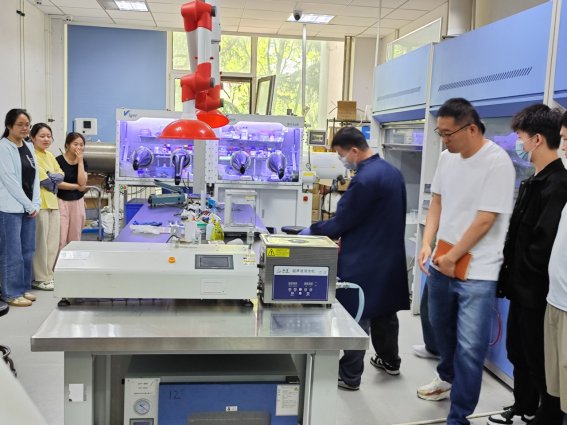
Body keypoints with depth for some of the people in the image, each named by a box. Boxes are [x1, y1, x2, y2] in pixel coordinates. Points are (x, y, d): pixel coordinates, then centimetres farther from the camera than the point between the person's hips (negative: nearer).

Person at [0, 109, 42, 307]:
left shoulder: (29, 147, 13)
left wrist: (35, 204, 2)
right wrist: (29, 206, -10)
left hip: (28, 207, 7)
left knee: (28, 250, 11)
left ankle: (24, 288, 22)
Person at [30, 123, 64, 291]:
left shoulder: (49, 156, 15)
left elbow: (60, 176, 11)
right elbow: (44, 179, -14)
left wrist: (50, 177, -6)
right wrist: (53, 177, 2)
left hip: (52, 202, 8)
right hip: (39, 203, -8)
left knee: (53, 242, 11)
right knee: (40, 242, -3)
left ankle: (48, 275, 21)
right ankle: (40, 279, 6)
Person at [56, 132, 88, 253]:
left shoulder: (83, 163, 8)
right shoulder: (59, 161, -5)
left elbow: (82, 182, -8)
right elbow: (57, 183, -13)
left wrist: (80, 161, -8)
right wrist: (77, 186, -6)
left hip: (77, 202, 4)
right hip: (61, 201, -4)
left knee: (75, 239, 8)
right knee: (60, 239, -7)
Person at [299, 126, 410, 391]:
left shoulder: (364, 179, -24)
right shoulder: (392, 171, 6)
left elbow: (341, 221, -18)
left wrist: (311, 232, -3)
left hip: (364, 261, -9)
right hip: (390, 254, 9)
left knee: (357, 316, 2)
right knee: (384, 309, 22)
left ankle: (349, 377, 13)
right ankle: (389, 360, 39)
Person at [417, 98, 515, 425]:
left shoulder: (498, 163, -17)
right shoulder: (447, 158, 5)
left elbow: (484, 221, -17)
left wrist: (452, 258, -11)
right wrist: (427, 244, -1)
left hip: (476, 273, -7)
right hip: (442, 264, 7)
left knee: (470, 346, -4)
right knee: (442, 328, 23)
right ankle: (448, 378, 48)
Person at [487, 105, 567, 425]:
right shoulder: (537, 180, 10)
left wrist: (524, 269, -12)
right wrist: (512, 271, 6)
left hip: (538, 292, -10)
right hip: (524, 287, 10)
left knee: (541, 363, 6)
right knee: (518, 353, 23)